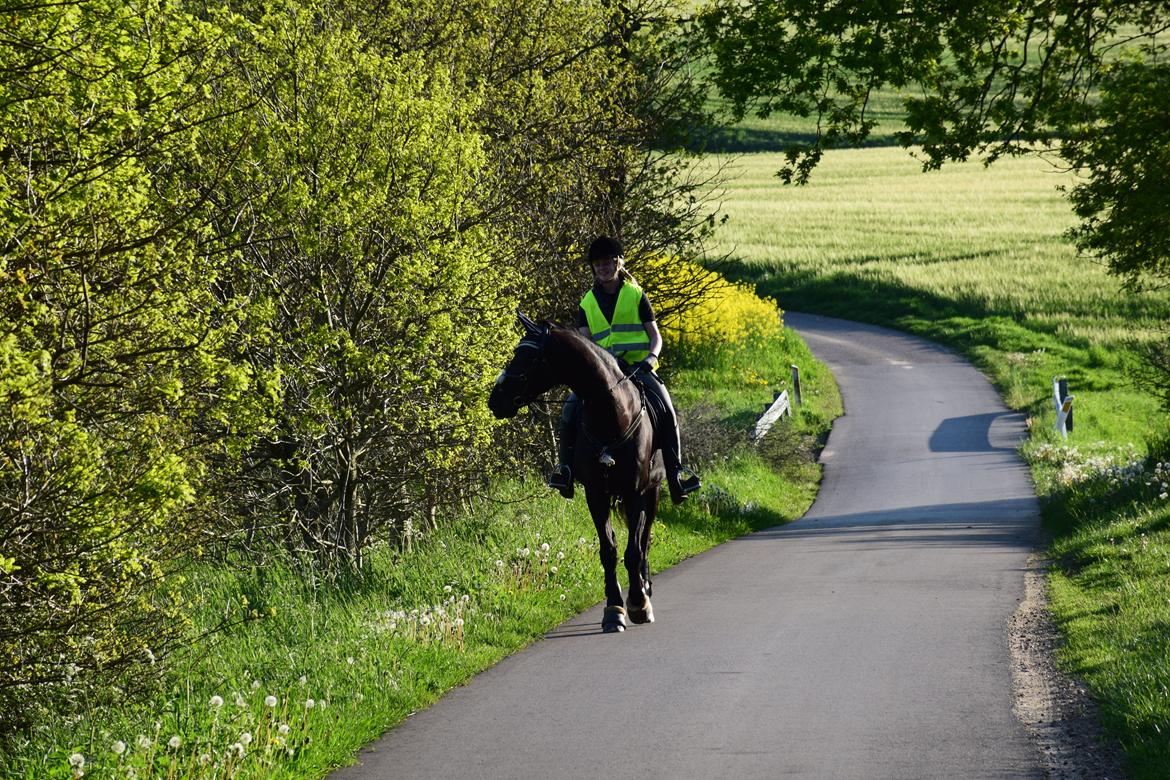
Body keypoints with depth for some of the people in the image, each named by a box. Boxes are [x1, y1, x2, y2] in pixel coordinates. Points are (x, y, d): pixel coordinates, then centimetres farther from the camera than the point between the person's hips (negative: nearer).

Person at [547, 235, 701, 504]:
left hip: (637, 367, -2)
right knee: (572, 407, -22)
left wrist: (651, 358, -15)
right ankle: (565, 466, -14)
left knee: (666, 409, -24)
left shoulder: (636, 296, 8)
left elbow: (655, 336, 6)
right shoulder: (587, 303, 14)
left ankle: (676, 471, -20)